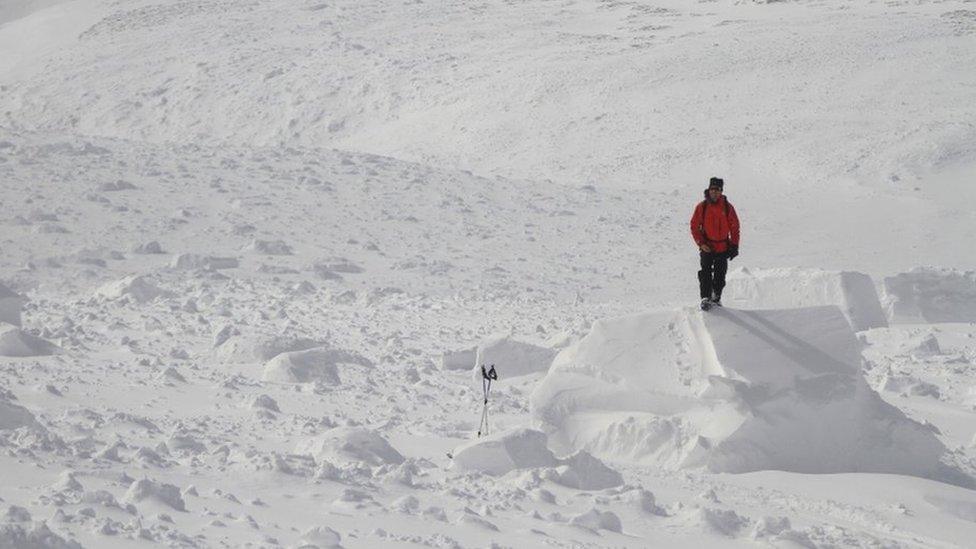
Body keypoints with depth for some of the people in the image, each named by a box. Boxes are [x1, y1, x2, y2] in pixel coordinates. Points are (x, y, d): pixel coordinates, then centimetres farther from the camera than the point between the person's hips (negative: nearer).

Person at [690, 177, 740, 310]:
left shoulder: (727, 207, 0)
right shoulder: (701, 207, -2)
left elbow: (734, 227, 5)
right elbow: (694, 227, 2)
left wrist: (734, 246, 1)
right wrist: (701, 243, -9)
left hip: (723, 248, 1)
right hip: (707, 248, -1)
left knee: (720, 276, 7)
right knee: (705, 273, -11)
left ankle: (716, 297, 20)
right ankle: (706, 298, -12)